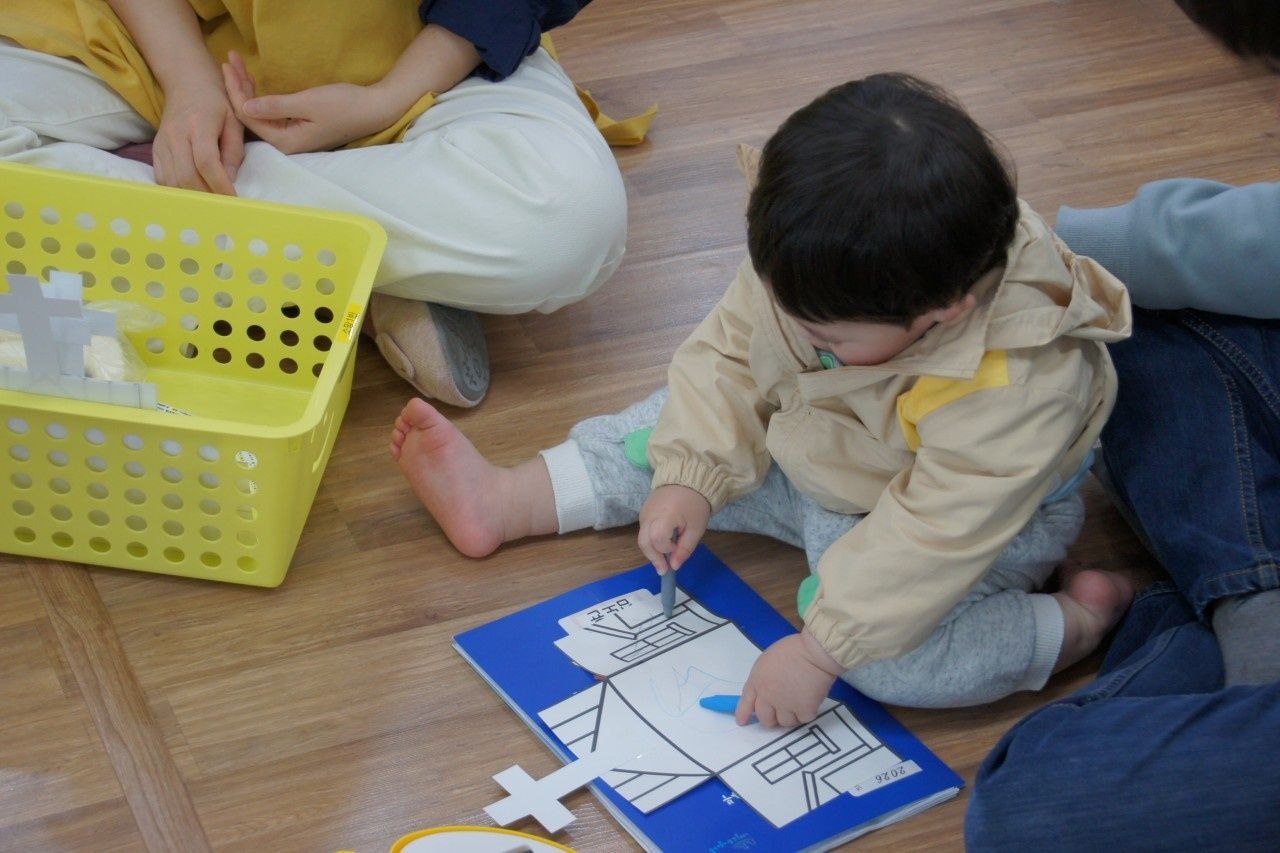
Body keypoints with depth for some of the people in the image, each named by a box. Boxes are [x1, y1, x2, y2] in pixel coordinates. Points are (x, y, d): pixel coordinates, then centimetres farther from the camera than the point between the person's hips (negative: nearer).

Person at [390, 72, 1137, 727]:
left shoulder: (1010, 390, -41)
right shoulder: (812, 263, -26)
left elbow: (928, 539, -35)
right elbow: (731, 351, -9)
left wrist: (818, 652, -31)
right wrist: (690, 477, -15)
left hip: (979, 515, -6)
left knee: (889, 658, -29)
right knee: (679, 428, 2)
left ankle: (1080, 622, -11)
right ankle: (507, 502, 18)